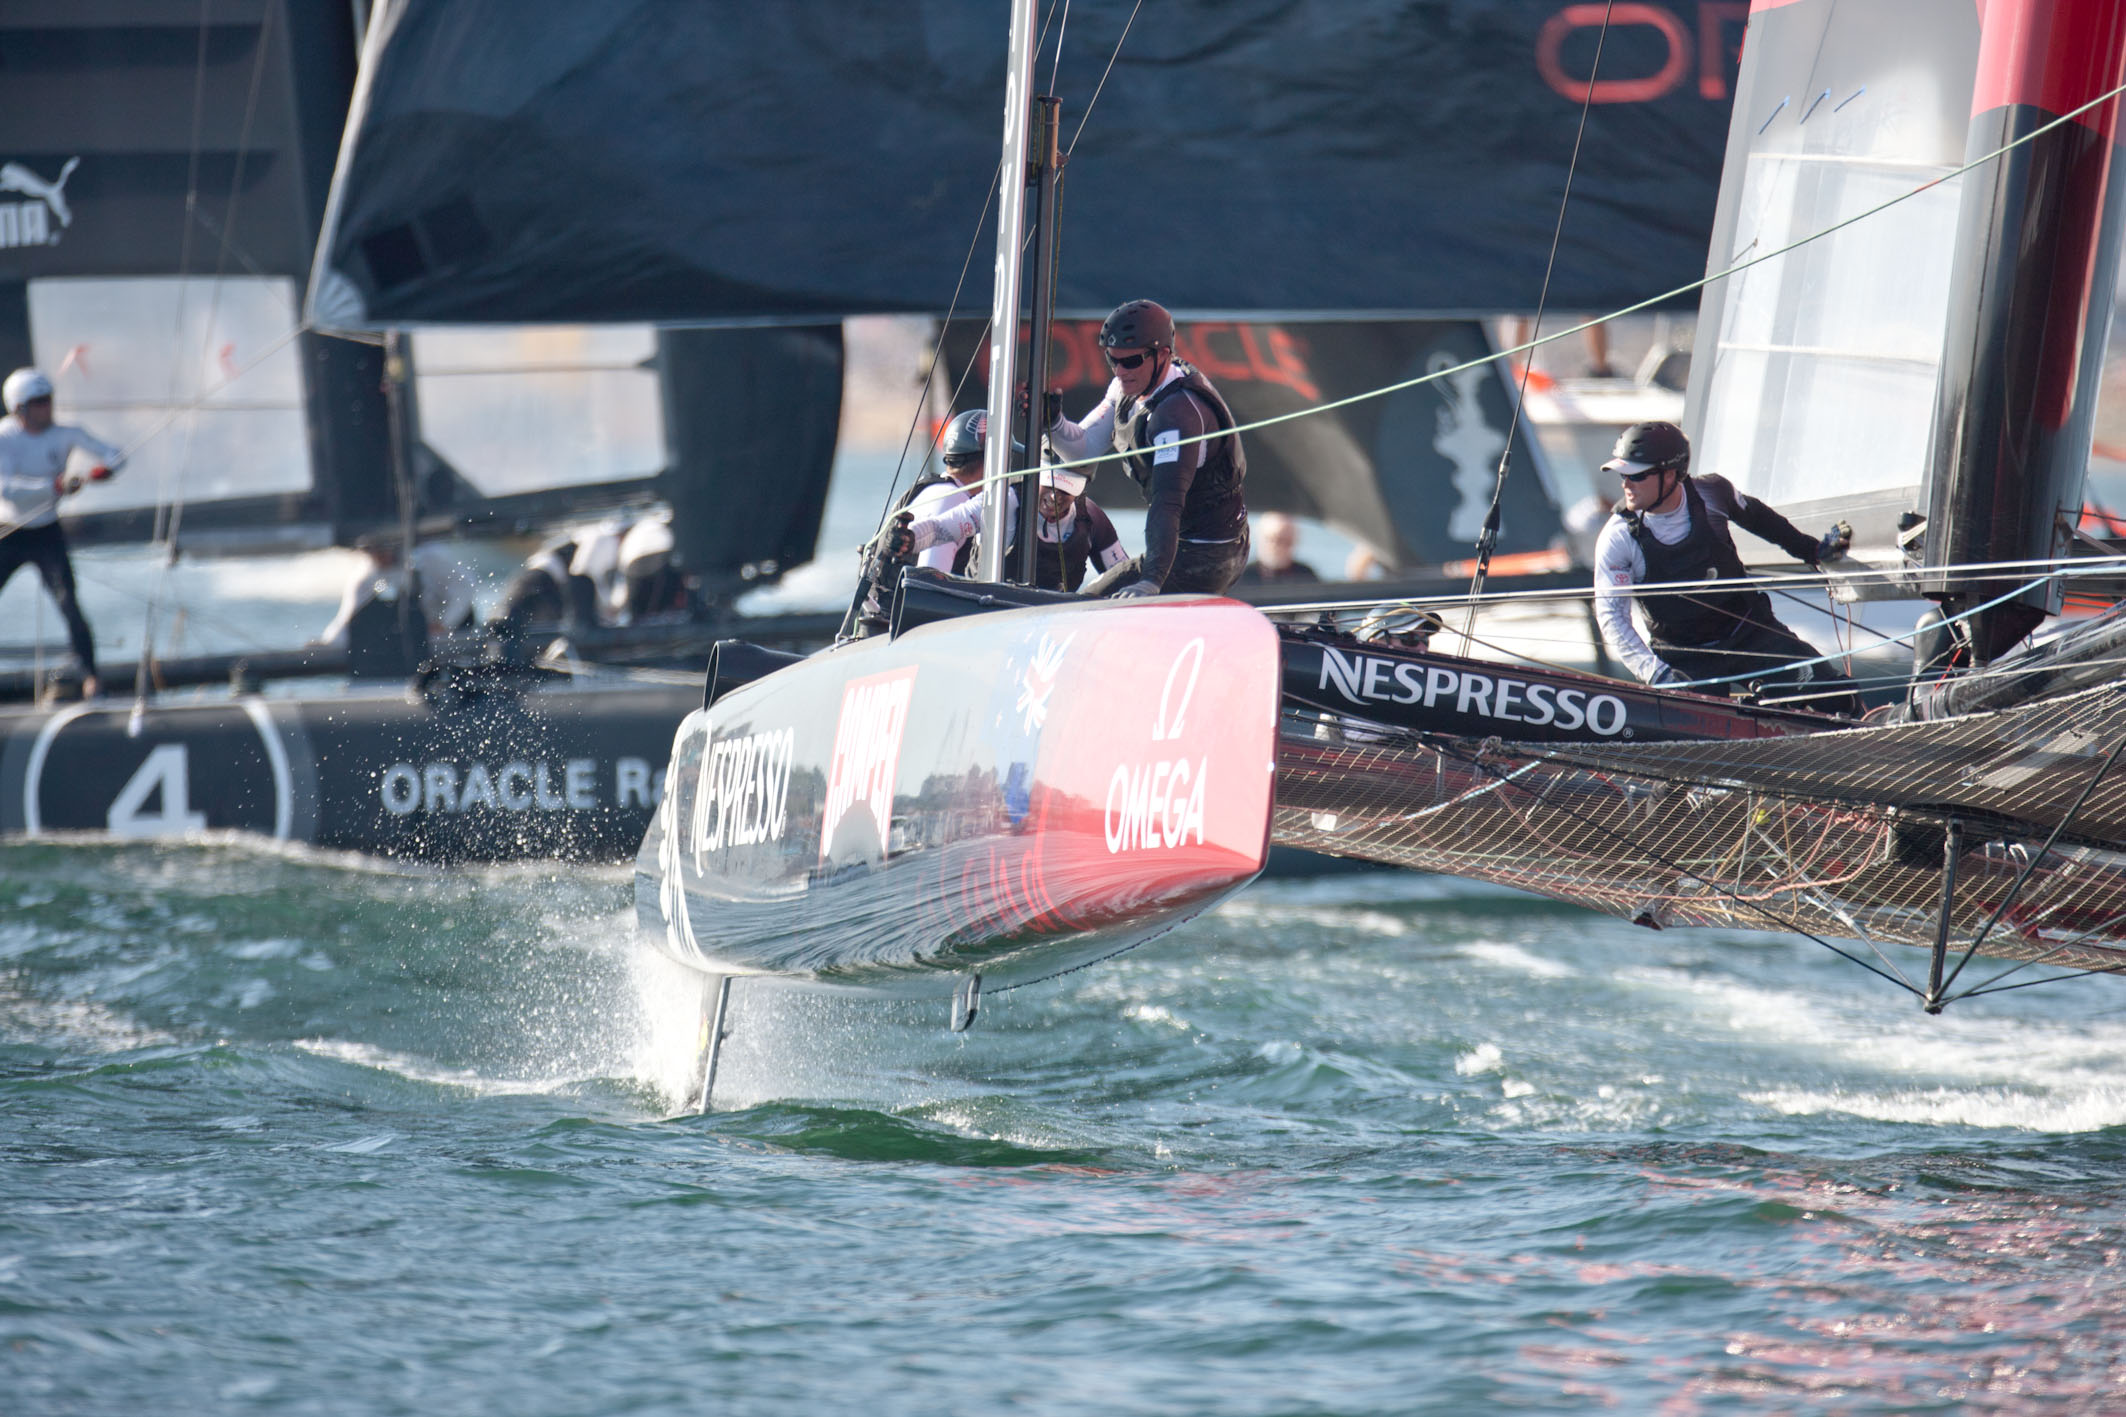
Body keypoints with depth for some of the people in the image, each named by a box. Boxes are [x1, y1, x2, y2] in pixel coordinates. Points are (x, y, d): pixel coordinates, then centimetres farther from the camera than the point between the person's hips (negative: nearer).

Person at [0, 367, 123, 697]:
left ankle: (90, 677, -10)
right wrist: (55, 486, -39)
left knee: (69, 604, -13)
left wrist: (99, 472, -30)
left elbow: (115, 456, -6)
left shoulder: (64, 435, -7)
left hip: (47, 535, 1)